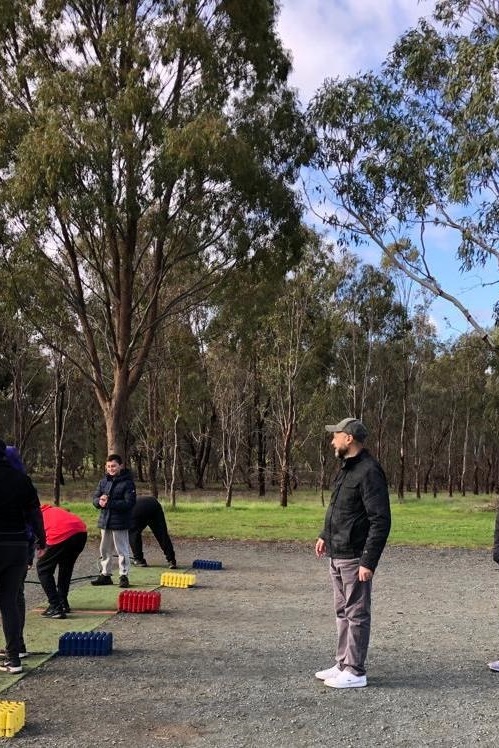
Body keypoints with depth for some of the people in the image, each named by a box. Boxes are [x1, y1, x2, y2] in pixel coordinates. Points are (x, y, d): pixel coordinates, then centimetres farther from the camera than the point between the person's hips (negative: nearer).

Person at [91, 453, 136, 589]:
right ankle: (105, 574, 26)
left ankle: (124, 576, 9)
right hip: (104, 521, 6)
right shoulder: (104, 481, 9)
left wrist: (109, 503, -22)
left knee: (122, 550, 0)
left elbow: (129, 503, -17)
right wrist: (100, 501, -15)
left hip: (120, 523, -6)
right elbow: (95, 498, 10)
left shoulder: (127, 482, -10)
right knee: (105, 550, 15)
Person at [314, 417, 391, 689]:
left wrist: (368, 561, -23)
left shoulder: (369, 472, -18)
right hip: (337, 555, 10)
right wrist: (325, 535, 20)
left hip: (354, 557, -10)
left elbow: (381, 521, -21)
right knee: (342, 612, 17)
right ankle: (343, 664, 28)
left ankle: (355, 672, 10)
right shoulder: (346, 468, 13)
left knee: (356, 614, 0)